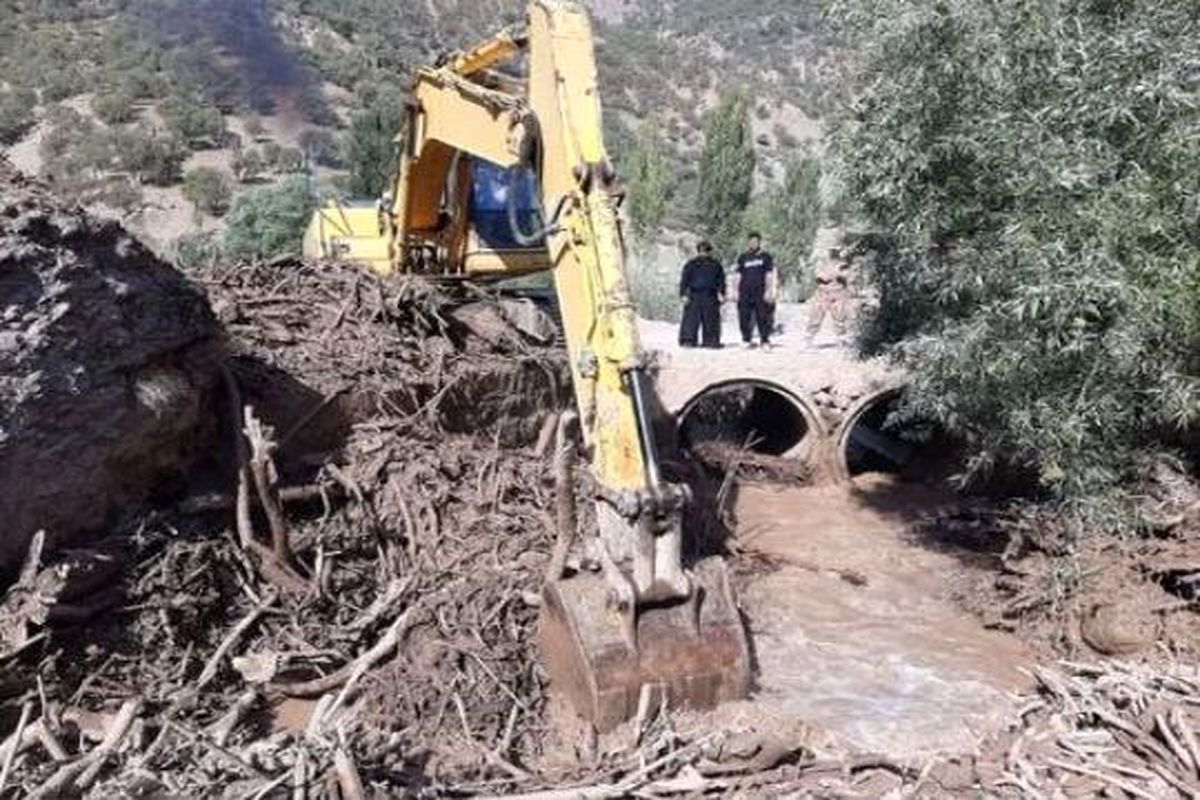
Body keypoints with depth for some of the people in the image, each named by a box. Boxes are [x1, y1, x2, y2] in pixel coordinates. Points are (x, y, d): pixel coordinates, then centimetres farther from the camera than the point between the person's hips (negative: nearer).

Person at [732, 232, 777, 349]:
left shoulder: (766, 257, 6)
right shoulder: (743, 258, 13)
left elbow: (769, 275, 3)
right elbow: (739, 275, 15)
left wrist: (768, 291, -5)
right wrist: (736, 291, 8)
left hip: (760, 292, -2)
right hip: (745, 292, 3)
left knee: (762, 317, -4)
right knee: (744, 317, 1)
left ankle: (765, 340, 2)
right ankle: (747, 340, 11)